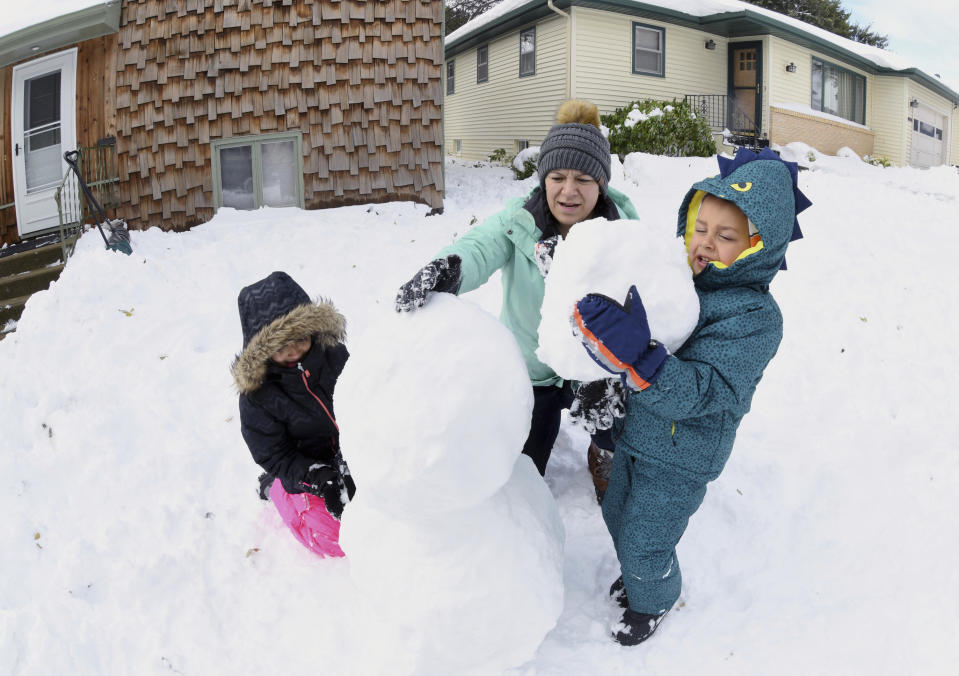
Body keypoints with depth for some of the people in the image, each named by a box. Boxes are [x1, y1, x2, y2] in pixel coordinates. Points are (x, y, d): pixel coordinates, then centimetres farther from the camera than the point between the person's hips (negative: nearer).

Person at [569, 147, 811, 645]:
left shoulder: (754, 318, -26)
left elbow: (701, 392, -36)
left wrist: (637, 359, -51)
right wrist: (608, 389, 0)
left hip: (681, 459, -7)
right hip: (635, 436, 7)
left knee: (644, 542, 9)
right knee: (618, 516, 26)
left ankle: (653, 601, 40)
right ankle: (638, 573, 55)